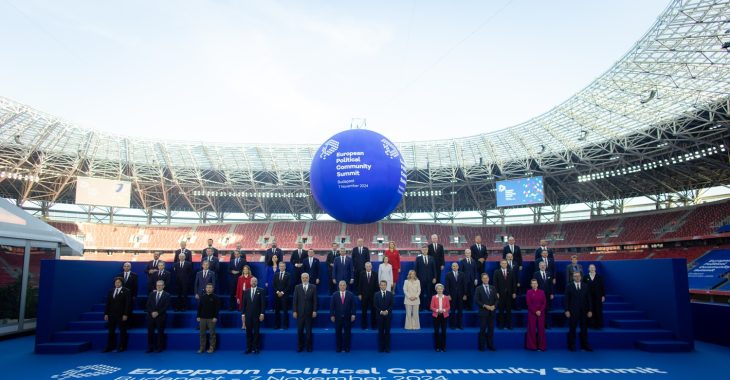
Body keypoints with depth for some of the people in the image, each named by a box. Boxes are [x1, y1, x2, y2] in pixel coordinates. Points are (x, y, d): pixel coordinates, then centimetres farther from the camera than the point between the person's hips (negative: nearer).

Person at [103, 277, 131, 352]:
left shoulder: (126, 291, -3)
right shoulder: (111, 291, 12)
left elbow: (128, 303, -8)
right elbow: (107, 303, 11)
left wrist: (125, 314, -14)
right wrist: (106, 314, 3)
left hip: (121, 315, -4)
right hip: (111, 315, 5)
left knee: (122, 331, 3)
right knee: (111, 331, 7)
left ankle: (122, 347, 11)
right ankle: (110, 346, 15)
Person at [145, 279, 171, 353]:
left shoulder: (167, 295, 1)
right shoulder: (152, 294, 12)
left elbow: (166, 306, -7)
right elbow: (148, 305, 6)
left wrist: (158, 312, -14)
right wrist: (152, 312, -9)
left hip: (161, 317, -3)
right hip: (151, 316, 3)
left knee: (160, 332, 0)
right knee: (150, 332, 1)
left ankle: (159, 348, 8)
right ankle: (150, 348, 9)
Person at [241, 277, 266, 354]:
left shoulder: (261, 291, 0)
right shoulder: (246, 292, 9)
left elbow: (263, 303, -4)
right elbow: (244, 304, 7)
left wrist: (262, 314, -10)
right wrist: (243, 314, 1)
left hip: (257, 315, -2)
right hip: (248, 315, 2)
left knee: (256, 332, 2)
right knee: (248, 332, 4)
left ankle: (256, 348, 9)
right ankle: (249, 348, 11)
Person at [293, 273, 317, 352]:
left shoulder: (313, 287, 2)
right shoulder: (297, 287, 5)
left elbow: (315, 300, 0)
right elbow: (295, 300, 2)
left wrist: (314, 311, -6)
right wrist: (294, 311, -3)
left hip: (309, 312, -1)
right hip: (300, 312, 1)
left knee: (308, 331, 4)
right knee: (300, 331, 5)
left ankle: (309, 347, 14)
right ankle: (300, 347, 15)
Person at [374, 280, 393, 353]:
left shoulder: (390, 294, 5)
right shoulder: (376, 294, 4)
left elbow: (391, 305, 0)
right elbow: (375, 305, -1)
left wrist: (387, 311, -13)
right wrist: (381, 312, -13)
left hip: (388, 315, 0)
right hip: (380, 315, 0)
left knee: (387, 332, 1)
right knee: (380, 332, 3)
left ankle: (387, 348, 6)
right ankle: (381, 348, 8)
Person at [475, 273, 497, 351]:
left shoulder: (492, 288, 11)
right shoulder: (479, 288, 0)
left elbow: (496, 299, 9)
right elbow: (476, 300, -7)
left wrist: (494, 306, -9)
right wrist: (485, 306, -14)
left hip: (491, 312, 3)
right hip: (483, 312, -3)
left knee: (491, 329, 5)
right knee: (482, 330, -1)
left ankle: (490, 346, 14)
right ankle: (481, 346, 6)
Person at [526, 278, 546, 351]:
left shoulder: (541, 292, 8)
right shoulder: (529, 292, 1)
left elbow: (544, 303, 2)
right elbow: (529, 303, -4)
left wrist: (540, 311, -10)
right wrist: (535, 311, -12)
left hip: (541, 313, 2)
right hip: (532, 313, -2)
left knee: (541, 329, 1)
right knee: (532, 329, 0)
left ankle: (541, 346, 7)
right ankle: (532, 346, 6)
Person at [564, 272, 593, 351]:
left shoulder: (585, 286, 7)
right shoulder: (569, 286, -1)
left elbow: (588, 299, 6)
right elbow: (566, 300, -3)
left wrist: (590, 310, 1)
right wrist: (567, 310, -10)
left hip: (583, 311, 3)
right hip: (573, 311, -2)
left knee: (584, 329, 6)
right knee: (572, 329, 3)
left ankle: (585, 346, 15)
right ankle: (571, 346, 11)